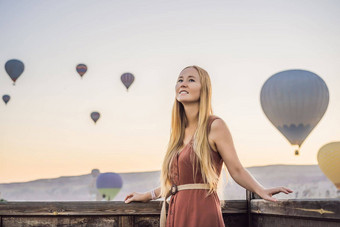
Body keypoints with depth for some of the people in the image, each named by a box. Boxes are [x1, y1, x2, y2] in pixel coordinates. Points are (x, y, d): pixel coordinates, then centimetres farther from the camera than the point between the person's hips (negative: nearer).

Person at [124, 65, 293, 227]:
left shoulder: (214, 126, -6)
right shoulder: (180, 130, 13)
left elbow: (237, 170, -7)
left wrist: (261, 191, -22)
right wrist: (147, 196, 26)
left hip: (202, 213, -6)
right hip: (176, 213, 6)